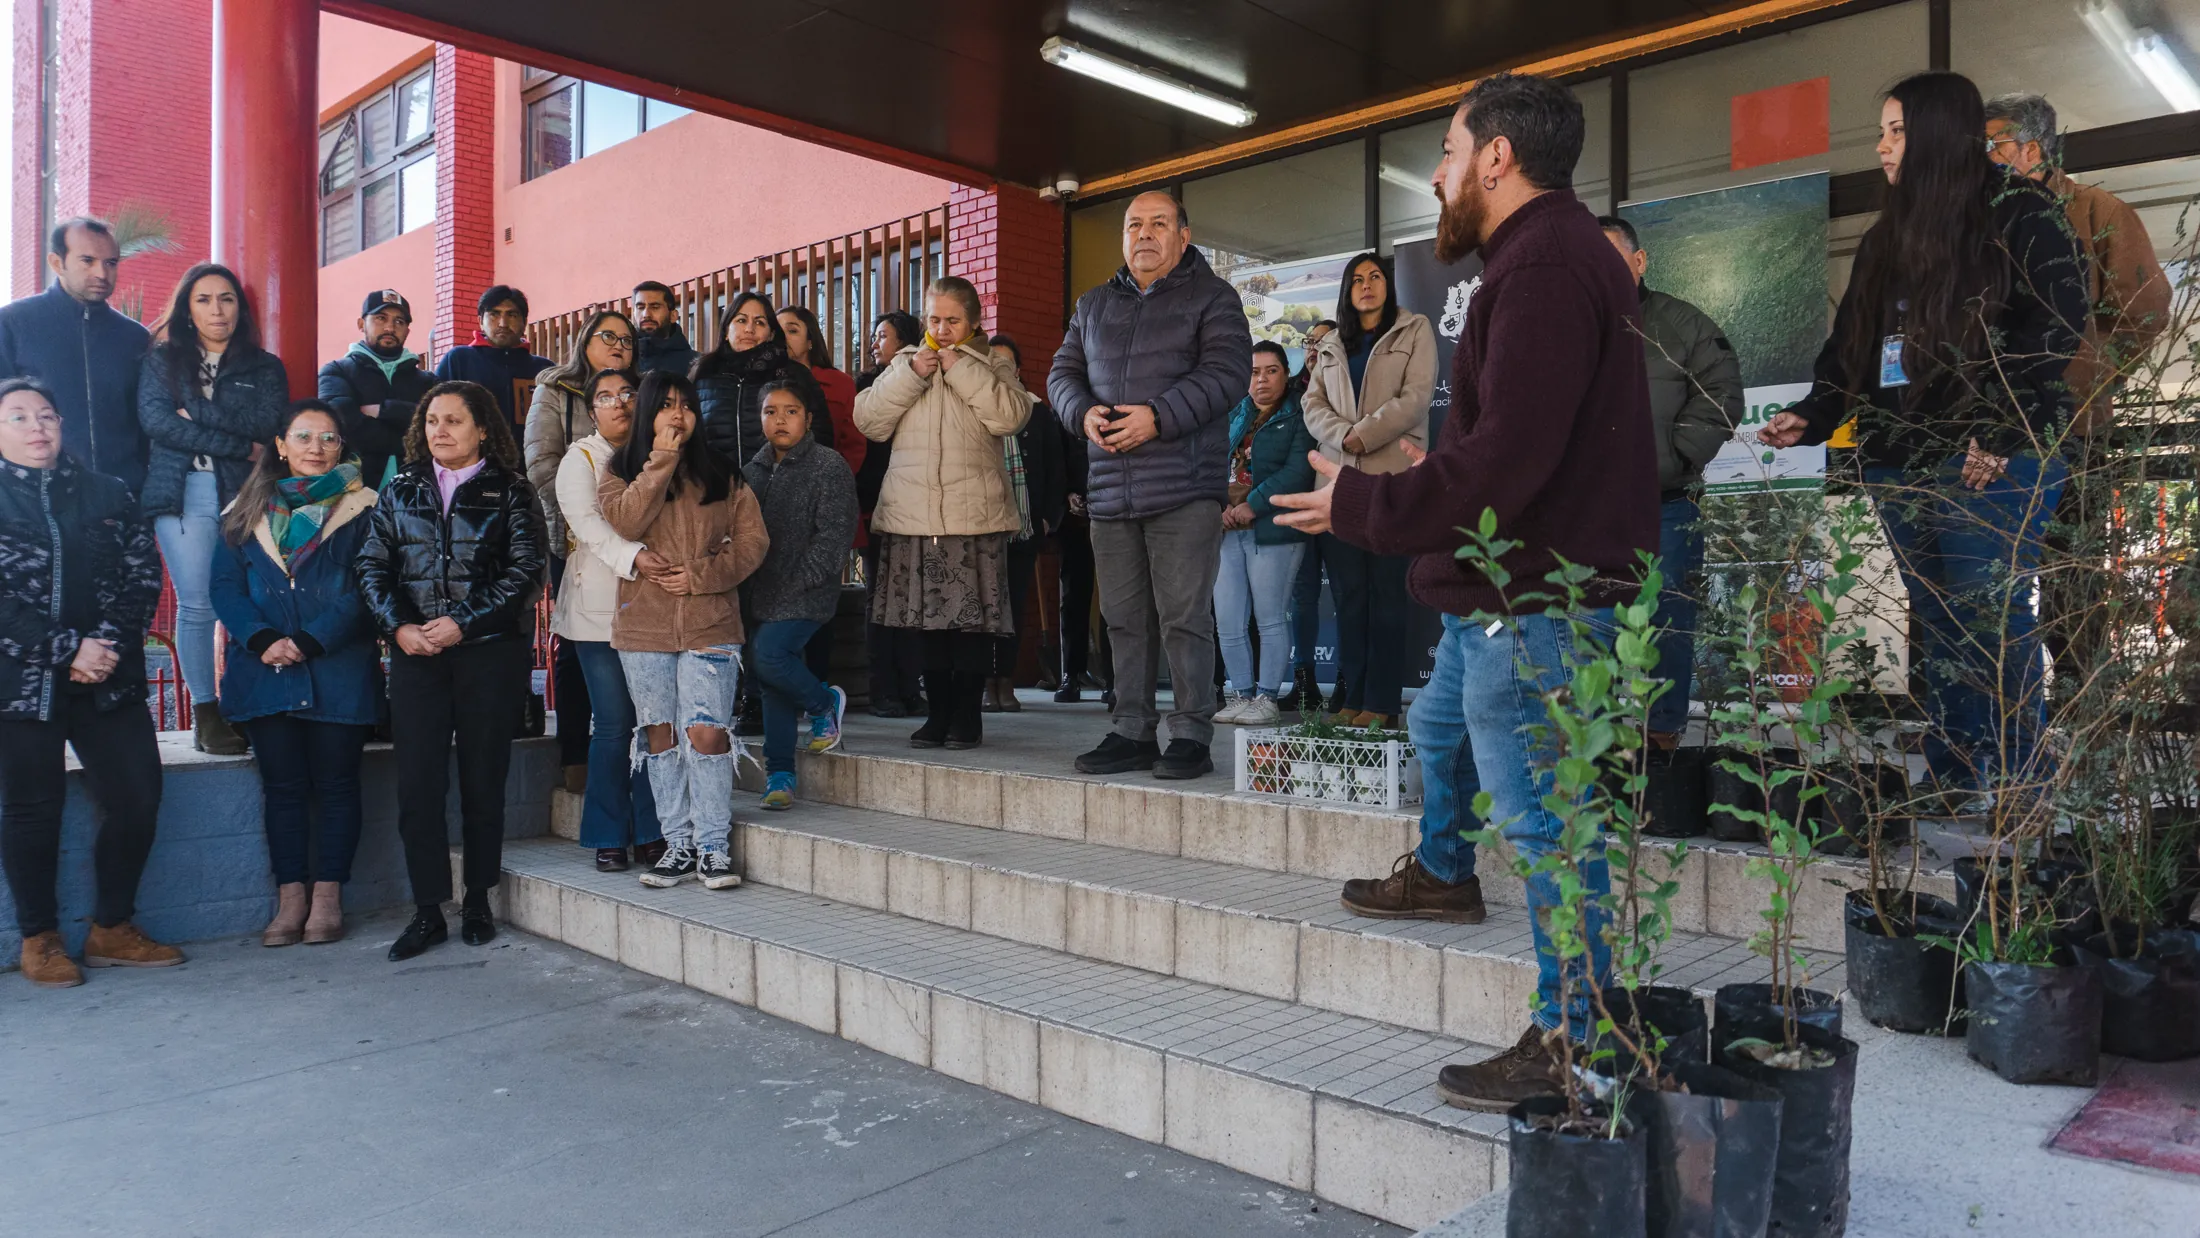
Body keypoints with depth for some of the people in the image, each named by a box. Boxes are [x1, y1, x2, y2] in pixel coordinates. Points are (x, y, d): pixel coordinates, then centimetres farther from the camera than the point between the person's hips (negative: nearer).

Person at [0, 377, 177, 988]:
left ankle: (112, 927, 18)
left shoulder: (108, 494, 11)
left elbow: (143, 575, 4)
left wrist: (109, 643, -12)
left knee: (136, 799, 1)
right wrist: (67, 650, -15)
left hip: (108, 679, 3)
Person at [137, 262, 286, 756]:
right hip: (182, 491, 0)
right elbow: (154, 419, -2)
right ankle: (205, 713, 0)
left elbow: (271, 424, -3)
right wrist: (240, 445, -8)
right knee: (197, 604, -7)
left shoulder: (265, 367, 14)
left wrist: (197, 410, -8)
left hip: (247, 492, 0)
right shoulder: (162, 360, 14)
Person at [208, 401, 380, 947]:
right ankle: (290, 898, 13)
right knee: (283, 786, 6)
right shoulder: (246, 512, 12)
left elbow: (363, 589, -6)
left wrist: (309, 643, -16)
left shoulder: (361, 509, 2)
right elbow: (226, 586, 5)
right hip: (265, 672, 3)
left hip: (339, 671, -3)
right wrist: (262, 640, -12)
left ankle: (328, 897, 11)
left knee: (336, 783, 3)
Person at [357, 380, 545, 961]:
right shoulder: (400, 492, 14)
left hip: (491, 651, -2)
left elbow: (525, 571, -4)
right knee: (417, 783, -2)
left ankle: (478, 901, 17)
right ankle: (427, 911, 7)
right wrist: (399, 626, -7)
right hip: (415, 653, 3)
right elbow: (372, 565, 10)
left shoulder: (511, 493, 4)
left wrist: (464, 624, -13)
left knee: (483, 781, 4)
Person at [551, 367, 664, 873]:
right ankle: (608, 837, 8)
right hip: (599, 609, -3)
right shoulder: (580, 459, 4)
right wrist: (632, 556, -29)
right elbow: (586, 520, -12)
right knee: (613, 725, -5)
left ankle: (650, 834, 10)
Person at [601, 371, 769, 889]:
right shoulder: (622, 471, 8)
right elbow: (624, 523, -11)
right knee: (660, 735, 7)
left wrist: (702, 574, -10)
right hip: (643, 626, 1)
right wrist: (661, 461, -13)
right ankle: (679, 844, 17)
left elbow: (752, 539, 3)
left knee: (706, 733, -8)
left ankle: (714, 846, 1)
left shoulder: (721, 473, 9)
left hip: (710, 623, -1)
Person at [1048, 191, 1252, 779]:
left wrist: (1158, 416, -18)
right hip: (1110, 488, 5)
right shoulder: (1093, 305, 21)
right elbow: (1063, 372, 18)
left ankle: (1192, 735, 2)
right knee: (1124, 618, 8)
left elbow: (1226, 372, -8)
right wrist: (1084, 412, -5)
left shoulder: (1211, 297, 5)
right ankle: (1132, 731, 17)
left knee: (1184, 616, -7)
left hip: (1185, 487, -5)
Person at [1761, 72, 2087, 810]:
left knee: (1992, 626, -10)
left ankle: (2017, 795, -2)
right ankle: (1954, 793, 9)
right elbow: (1850, 344, 20)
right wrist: (1812, 417, 4)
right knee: (1939, 632, 6)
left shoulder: (2022, 214, 0)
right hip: (1900, 465, 7)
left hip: (1991, 462, -6)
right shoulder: (1888, 239, 21)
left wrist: (1999, 434, -18)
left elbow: (2055, 328, -10)